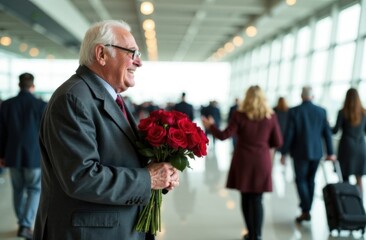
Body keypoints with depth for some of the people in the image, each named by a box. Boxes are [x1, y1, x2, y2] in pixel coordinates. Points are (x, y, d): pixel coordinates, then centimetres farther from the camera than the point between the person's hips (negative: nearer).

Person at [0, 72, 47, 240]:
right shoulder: (41, 105, -10)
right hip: (34, 155, -3)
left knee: (18, 190, 16)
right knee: (35, 190, 8)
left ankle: (21, 224, 28)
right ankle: (26, 226, -1)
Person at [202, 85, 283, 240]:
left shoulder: (240, 115, -7)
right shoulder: (271, 117, -3)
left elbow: (223, 136, -9)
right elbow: (277, 142, -1)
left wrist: (210, 126, 7)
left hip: (243, 163, 0)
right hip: (262, 163, 1)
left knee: (246, 199, 12)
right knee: (257, 200, 6)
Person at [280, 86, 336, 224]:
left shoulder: (294, 111, -10)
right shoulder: (321, 111, 0)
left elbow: (288, 134, -11)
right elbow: (327, 133, 2)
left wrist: (283, 153, -4)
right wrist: (330, 152, 10)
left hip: (300, 152, -3)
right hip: (316, 152, 4)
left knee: (300, 180, 6)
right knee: (310, 180, 15)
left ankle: (305, 211, -2)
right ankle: (307, 210, 21)